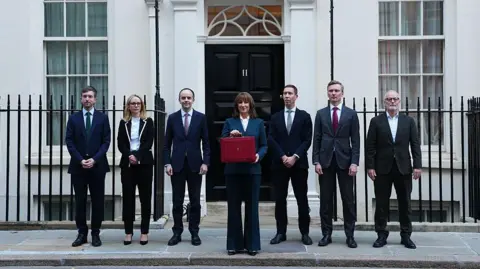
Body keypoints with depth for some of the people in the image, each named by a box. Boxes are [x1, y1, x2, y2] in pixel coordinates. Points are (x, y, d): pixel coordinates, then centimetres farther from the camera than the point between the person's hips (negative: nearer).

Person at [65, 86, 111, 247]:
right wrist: (80, 160, -10)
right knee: (80, 201, 4)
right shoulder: (73, 118, 8)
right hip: (78, 166, 1)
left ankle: (95, 234, 12)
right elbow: (69, 141, 2)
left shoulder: (103, 118, 5)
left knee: (97, 201, 3)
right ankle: (82, 233, 13)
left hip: (97, 166, -1)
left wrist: (94, 159, -13)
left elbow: (106, 141, -1)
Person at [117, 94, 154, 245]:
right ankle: (128, 232, 9)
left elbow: (149, 143, -4)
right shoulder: (123, 123, 10)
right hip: (127, 164, 1)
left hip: (144, 163, -1)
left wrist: (137, 156, -16)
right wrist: (129, 156, -16)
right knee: (128, 198, 2)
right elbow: (121, 144, 2)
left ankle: (144, 232, 7)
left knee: (145, 198, 1)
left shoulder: (148, 122, 6)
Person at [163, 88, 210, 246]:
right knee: (177, 201, 5)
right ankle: (177, 232, 14)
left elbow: (206, 143, 2)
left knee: (195, 201, 6)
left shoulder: (201, 118, 2)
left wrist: (205, 162, -7)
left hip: (195, 164, -1)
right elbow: (167, 144, 6)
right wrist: (167, 163, -3)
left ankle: (194, 233, 15)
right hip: (177, 164, 1)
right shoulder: (172, 118, 5)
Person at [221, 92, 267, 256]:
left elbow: (264, 145, 7)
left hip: (252, 169, 0)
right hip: (233, 170, 0)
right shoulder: (229, 122, 8)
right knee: (233, 206, 4)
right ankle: (234, 244, 12)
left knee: (252, 206, 3)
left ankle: (252, 244, 12)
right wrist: (230, 136, -14)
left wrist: (258, 155, -12)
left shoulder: (258, 123, 9)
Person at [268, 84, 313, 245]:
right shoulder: (275, 117, 11)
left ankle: (305, 233, 11)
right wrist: (283, 157, -10)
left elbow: (307, 140, -1)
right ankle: (281, 232, 12)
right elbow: (271, 140, 2)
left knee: (302, 199, 2)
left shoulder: (304, 116, 6)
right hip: (279, 163, 2)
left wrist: (295, 157, -12)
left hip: (299, 163, -1)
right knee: (280, 199, 4)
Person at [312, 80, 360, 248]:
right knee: (325, 200, 5)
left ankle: (350, 235, 11)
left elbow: (355, 140, 1)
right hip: (325, 160, 1)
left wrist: (354, 162, -8)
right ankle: (326, 234, 13)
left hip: (345, 160, -1)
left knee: (348, 200, 3)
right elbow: (316, 139, 6)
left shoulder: (351, 114, 4)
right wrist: (316, 161, -3)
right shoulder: (321, 114, 8)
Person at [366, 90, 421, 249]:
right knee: (381, 204, 4)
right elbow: (370, 146, 0)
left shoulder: (409, 121, 8)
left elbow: (415, 145, 4)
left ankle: (406, 235, 16)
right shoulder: (376, 121, 3)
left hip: (403, 168, 1)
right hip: (382, 168, -1)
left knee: (405, 203, 7)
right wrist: (370, 166, -7)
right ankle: (381, 235, 13)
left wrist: (417, 165, -3)